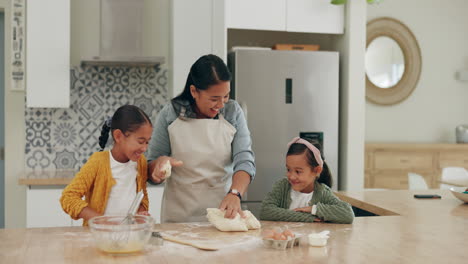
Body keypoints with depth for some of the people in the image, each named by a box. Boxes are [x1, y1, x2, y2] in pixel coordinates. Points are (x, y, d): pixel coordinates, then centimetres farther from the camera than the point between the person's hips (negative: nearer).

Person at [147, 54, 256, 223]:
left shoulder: (233, 112, 3)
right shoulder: (169, 115, -1)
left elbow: (245, 160, -5)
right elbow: (151, 173, 6)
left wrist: (235, 194, -23)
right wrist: (160, 163, -16)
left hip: (222, 211, 1)